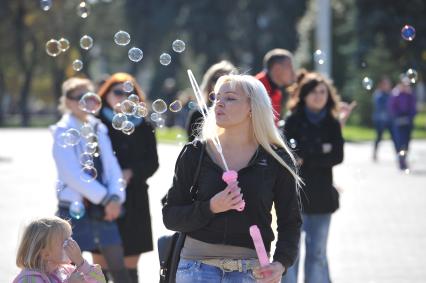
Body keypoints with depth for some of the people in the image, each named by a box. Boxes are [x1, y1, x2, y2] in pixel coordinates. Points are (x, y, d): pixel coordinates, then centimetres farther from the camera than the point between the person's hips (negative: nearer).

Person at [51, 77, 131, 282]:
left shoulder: (98, 129, 10)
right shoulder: (63, 132, -6)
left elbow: (112, 165, 7)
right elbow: (73, 173, -15)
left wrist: (116, 197, -10)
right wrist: (105, 198, -16)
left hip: (103, 209, 5)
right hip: (75, 209, -5)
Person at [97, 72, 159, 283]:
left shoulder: (143, 127, 11)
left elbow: (152, 162, 7)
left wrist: (131, 173, -12)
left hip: (134, 202, 3)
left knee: (130, 266, 4)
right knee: (101, 264, -2)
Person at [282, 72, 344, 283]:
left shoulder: (332, 124, 7)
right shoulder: (293, 121, 1)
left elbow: (337, 156, -5)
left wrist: (305, 159, -11)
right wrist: (320, 151, -12)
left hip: (321, 195, 2)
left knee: (317, 252, 6)